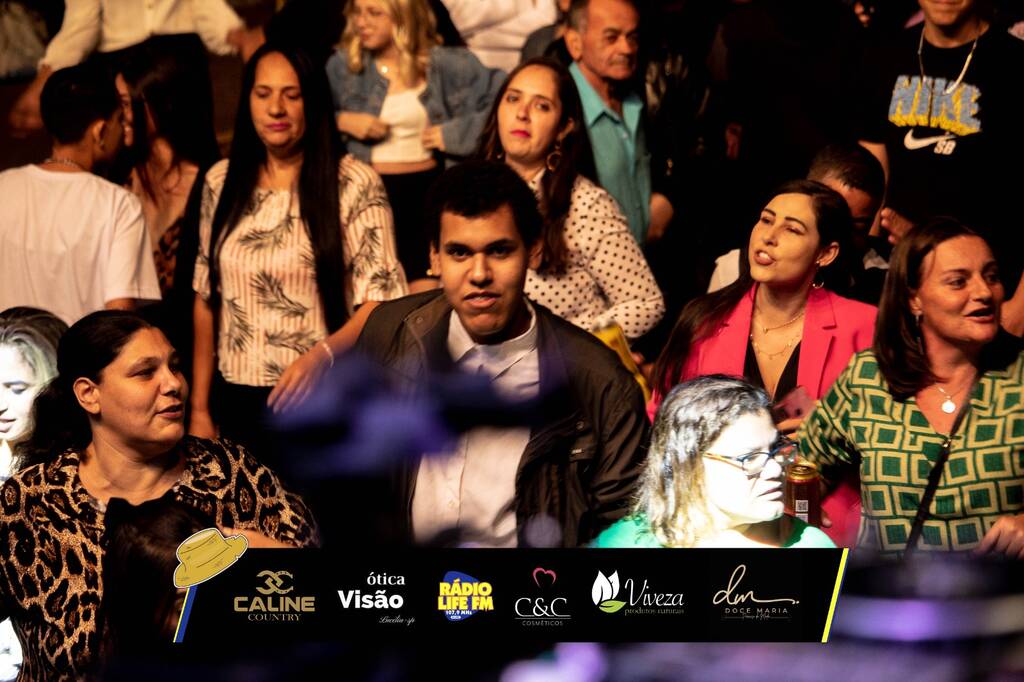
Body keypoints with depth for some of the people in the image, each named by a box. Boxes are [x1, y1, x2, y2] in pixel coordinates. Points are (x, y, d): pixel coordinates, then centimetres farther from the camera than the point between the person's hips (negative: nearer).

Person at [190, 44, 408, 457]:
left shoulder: (354, 184, -7)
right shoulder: (222, 183, 6)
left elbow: (381, 297, -11)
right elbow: (206, 297, 10)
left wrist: (322, 355, -28)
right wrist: (199, 408, 9)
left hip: (324, 402, -4)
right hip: (239, 403, 4)